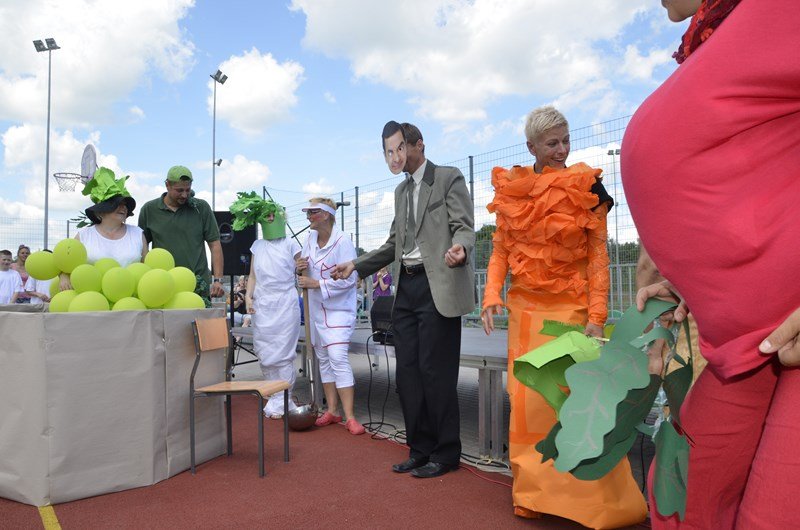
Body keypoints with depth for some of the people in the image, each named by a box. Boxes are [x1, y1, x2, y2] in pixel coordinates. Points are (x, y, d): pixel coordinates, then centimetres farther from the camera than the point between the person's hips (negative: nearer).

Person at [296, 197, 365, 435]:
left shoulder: (342, 241, -16)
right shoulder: (311, 237, 5)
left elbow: (348, 279, -19)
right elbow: (305, 266, 19)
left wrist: (316, 284, -19)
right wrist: (301, 267, -5)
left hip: (338, 309, -7)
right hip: (316, 309, 8)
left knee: (338, 358, -16)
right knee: (323, 359, 11)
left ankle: (350, 417, -12)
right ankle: (331, 411, 20)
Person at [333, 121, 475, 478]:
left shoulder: (449, 179, -1)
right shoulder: (401, 191, 21)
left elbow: (464, 228, -9)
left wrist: (459, 249, -32)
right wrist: (357, 265, 17)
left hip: (437, 287, -8)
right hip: (406, 288, 8)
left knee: (435, 372, -5)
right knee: (408, 372, 9)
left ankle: (445, 454, 11)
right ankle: (419, 449, 21)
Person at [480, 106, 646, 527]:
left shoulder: (586, 187, 0)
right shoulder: (511, 189, 7)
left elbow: (598, 254, -2)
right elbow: (500, 250, 8)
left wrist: (597, 315, -10)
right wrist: (491, 295, -6)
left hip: (572, 309, -2)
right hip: (525, 309, 3)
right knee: (527, 398, 6)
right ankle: (533, 492, 21)